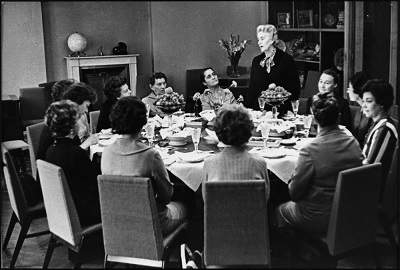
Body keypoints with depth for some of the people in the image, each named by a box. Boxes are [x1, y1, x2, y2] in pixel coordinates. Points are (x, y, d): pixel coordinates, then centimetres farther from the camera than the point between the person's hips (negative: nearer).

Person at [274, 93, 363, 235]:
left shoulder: (310, 150, -27)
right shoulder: (354, 143, -9)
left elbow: (295, 193, -19)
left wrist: (291, 181, 3)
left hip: (319, 220, -6)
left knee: (279, 212, 21)